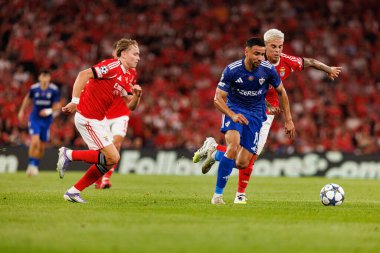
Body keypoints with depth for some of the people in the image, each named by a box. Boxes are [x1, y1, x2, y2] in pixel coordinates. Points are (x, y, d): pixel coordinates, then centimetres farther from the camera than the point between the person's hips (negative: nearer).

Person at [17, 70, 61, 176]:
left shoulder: (54, 90, -10)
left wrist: (49, 111, -23)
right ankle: (31, 164, -8)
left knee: (42, 146, 8)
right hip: (35, 118, -1)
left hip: (47, 119, 1)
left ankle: (35, 166, 28)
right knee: (35, 141, -20)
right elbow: (28, 98, 15)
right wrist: (22, 111, 21)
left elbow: (57, 106, -5)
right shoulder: (34, 88, -7)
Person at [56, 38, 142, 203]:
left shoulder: (126, 76, 13)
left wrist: (137, 95, -8)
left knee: (109, 161, 9)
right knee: (112, 157, -13)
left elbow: (131, 106, 13)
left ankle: (73, 192, 13)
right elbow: (83, 75, -24)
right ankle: (69, 155, -3)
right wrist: (75, 102, -27)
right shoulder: (112, 66, -16)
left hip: (99, 119, 10)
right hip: (88, 119, -10)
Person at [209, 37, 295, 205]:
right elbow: (218, 99, -15)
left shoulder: (268, 70, -12)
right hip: (234, 109, -3)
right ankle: (218, 194, -23)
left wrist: (288, 120, 5)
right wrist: (232, 115, -33)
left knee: (242, 164, -5)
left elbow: (281, 92, 5)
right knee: (234, 145, -32)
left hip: (255, 115, 3)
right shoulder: (232, 70, -18)